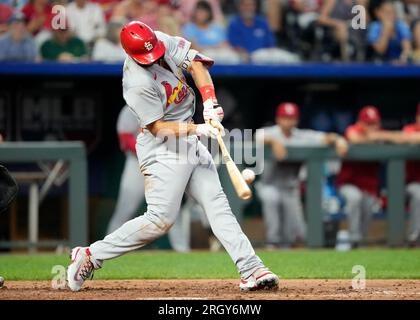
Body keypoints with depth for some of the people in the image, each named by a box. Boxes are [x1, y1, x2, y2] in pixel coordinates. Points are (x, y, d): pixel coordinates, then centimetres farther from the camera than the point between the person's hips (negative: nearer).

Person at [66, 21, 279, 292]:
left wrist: (210, 103, -12)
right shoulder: (138, 84, -26)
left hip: (189, 143, 9)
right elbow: (158, 128, -21)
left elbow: (194, 62, 0)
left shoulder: (162, 40, -5)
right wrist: (198, 129, -28)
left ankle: (251, 269, -1)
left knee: (217, 203, 2)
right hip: (163, 149, -9)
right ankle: (90, 256, -2)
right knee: (161, 219, -11)